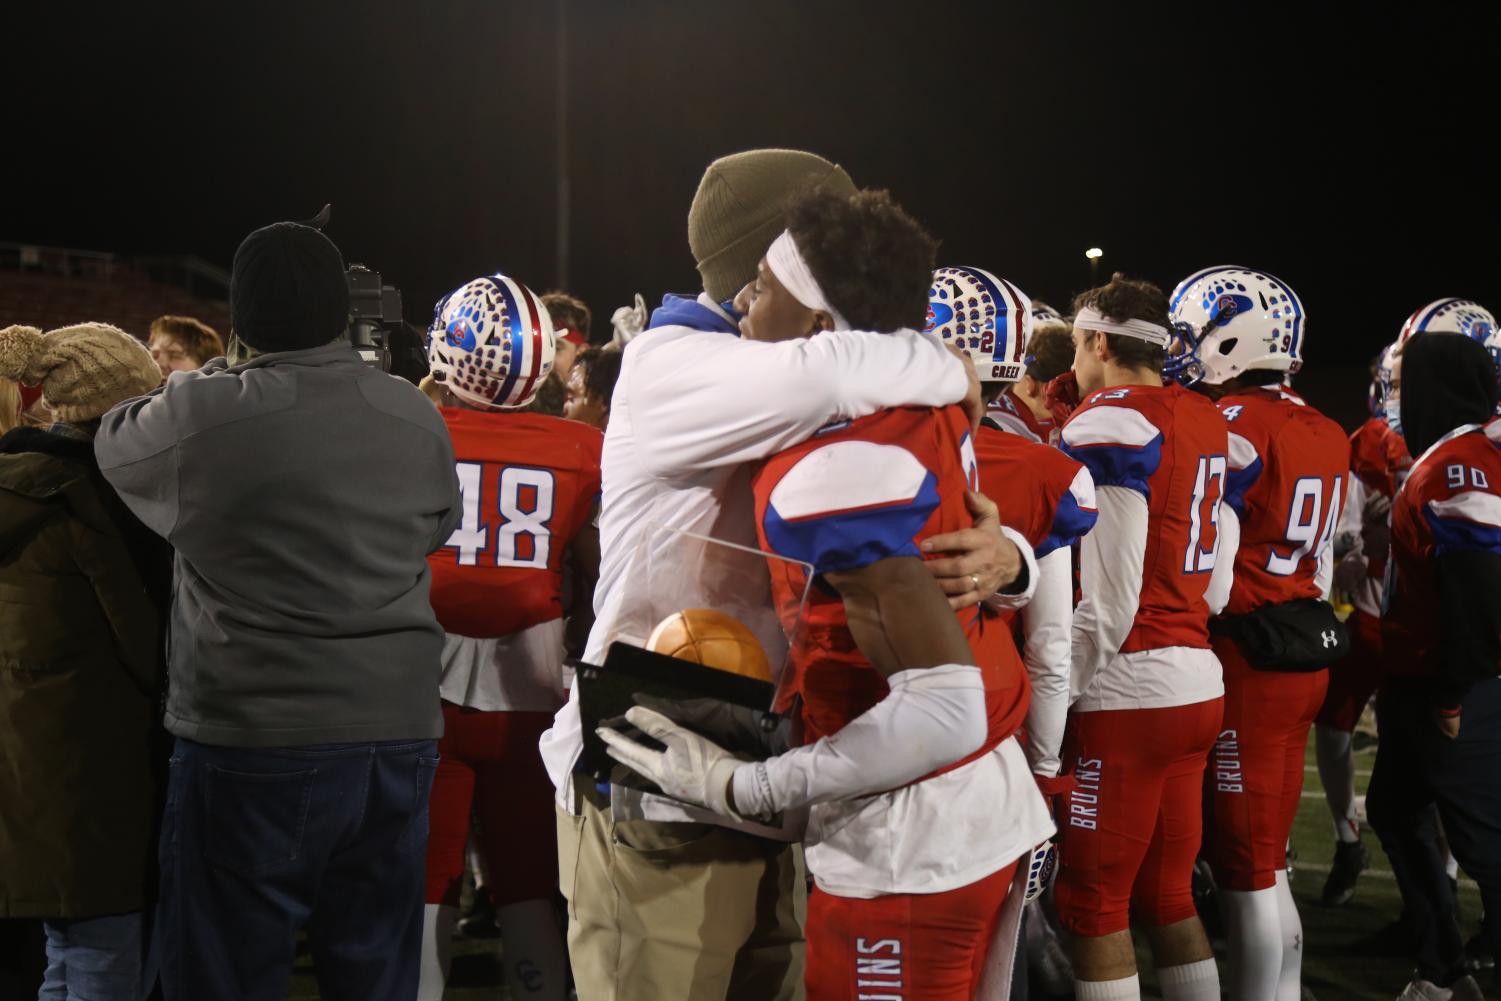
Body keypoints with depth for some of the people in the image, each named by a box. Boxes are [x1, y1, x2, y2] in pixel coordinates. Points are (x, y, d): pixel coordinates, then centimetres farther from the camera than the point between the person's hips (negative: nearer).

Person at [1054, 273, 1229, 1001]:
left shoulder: (1107, 425, -12)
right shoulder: (1206, 422, 11)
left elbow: (1106, 601, -15)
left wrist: (1054, 698, -9)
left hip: (1127, 691, -8)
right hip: (1199, 681, 8)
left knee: (1094, 902, 2)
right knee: (1167, 892, 16)